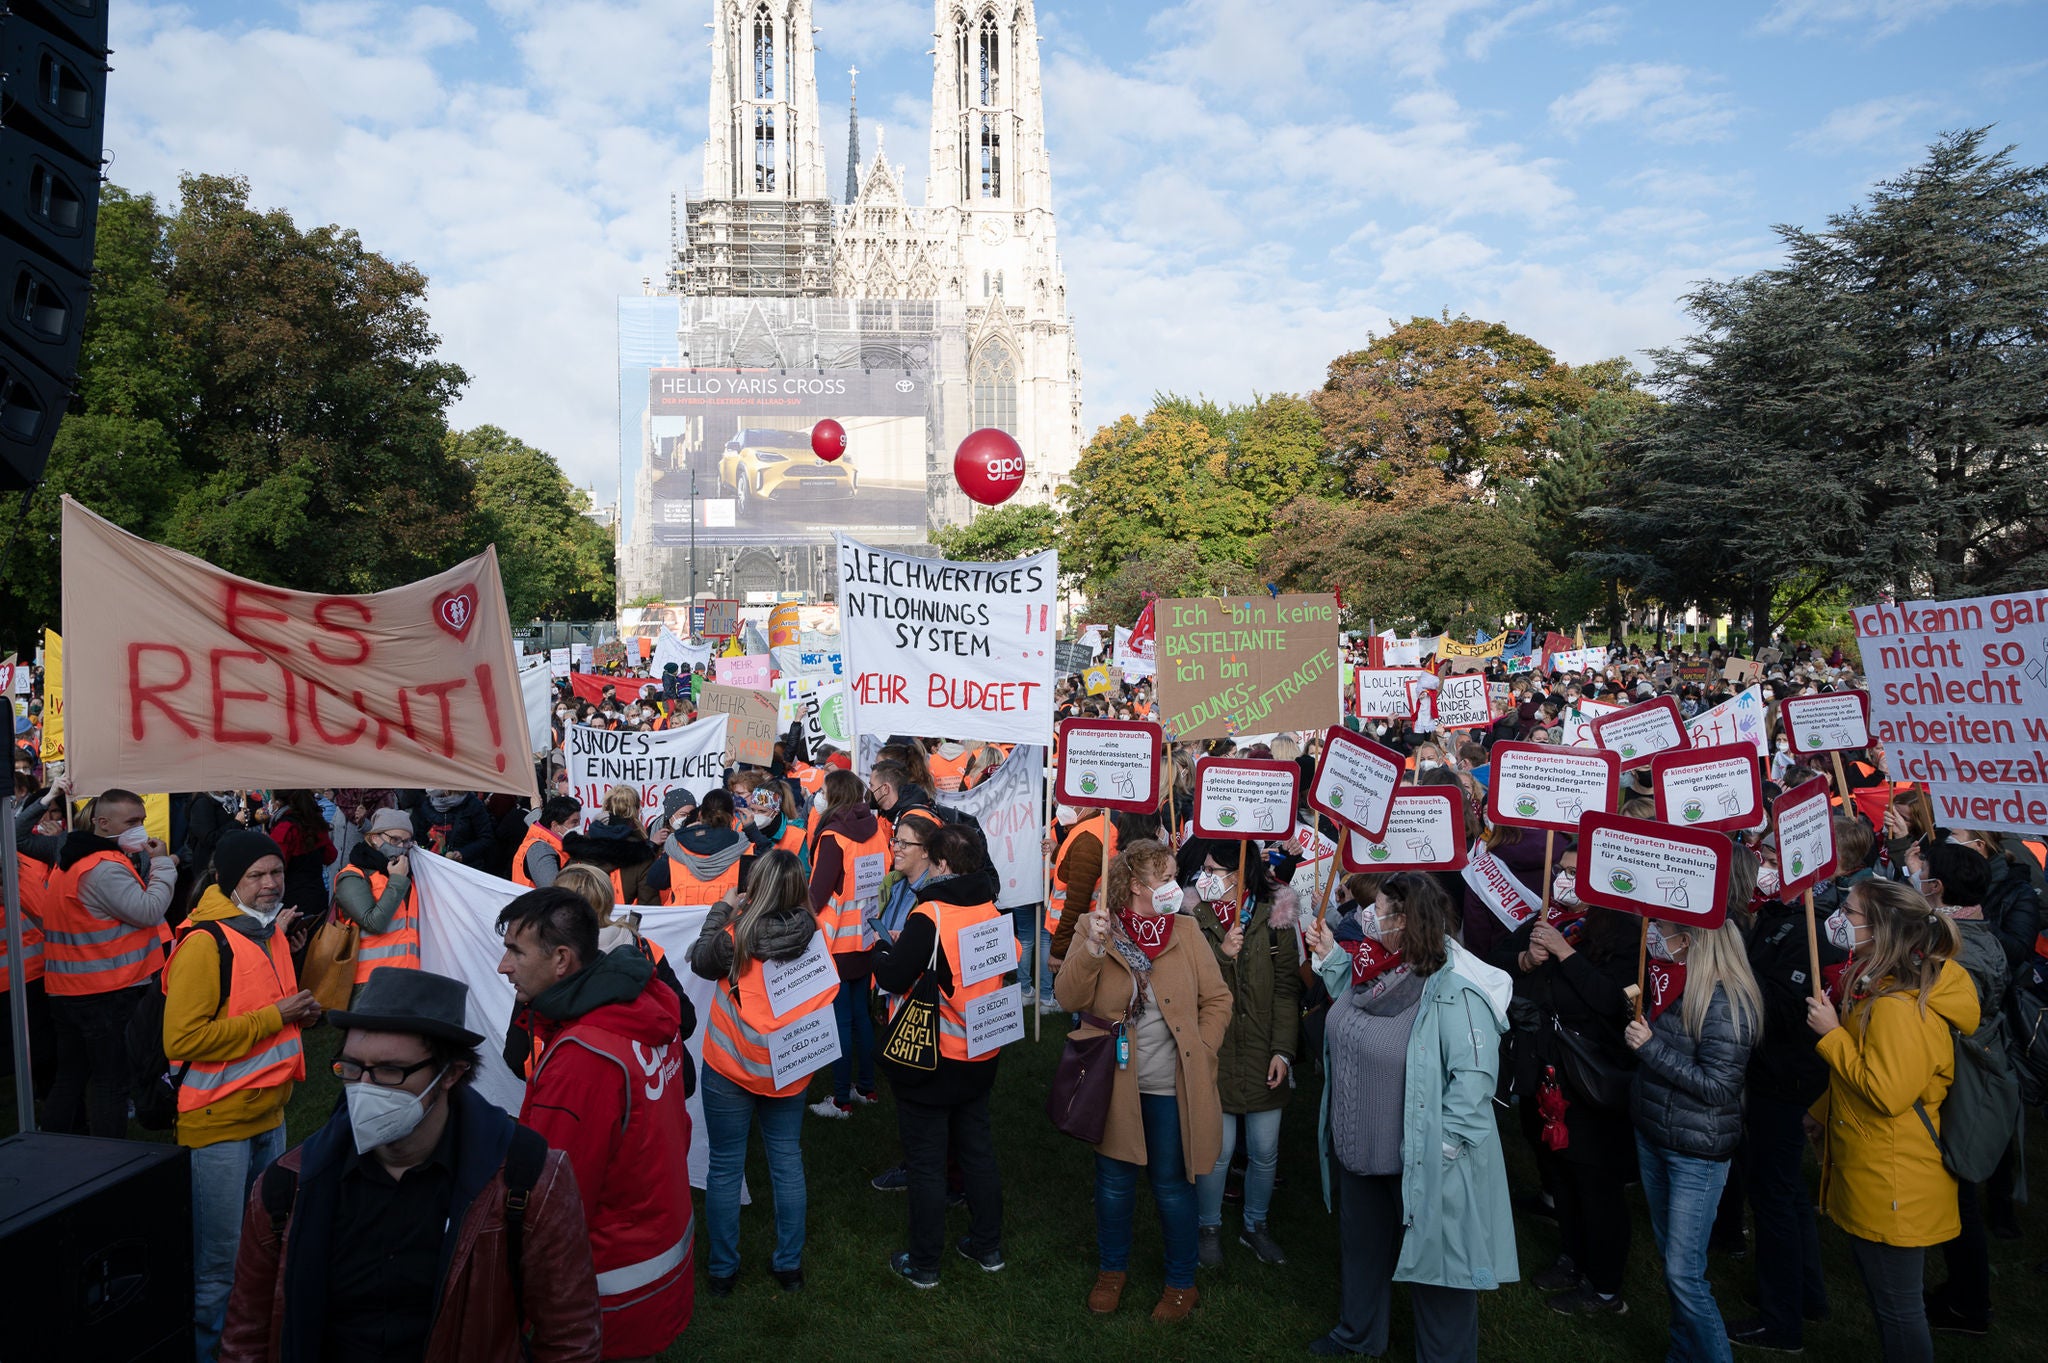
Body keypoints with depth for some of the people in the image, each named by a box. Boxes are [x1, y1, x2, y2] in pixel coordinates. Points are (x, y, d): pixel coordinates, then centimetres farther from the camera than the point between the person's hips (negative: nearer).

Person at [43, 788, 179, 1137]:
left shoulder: (72, 861, 13)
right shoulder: (105, 867, -20)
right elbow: (148, 912, -22)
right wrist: (162, 864, -13)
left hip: (67, 990, 10)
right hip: (108, 993, -10)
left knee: (70, 1077, 17)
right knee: (112, 1081, -1)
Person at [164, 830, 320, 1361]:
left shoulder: (273, 929, 9)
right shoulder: (205, 942, -18)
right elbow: (182, 1039, -23)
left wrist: (301, 1011, 3)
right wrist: (274, 1016, -22)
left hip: (268, 1113, 8)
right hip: (219, 1121, -8)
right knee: (219, 1259, 3)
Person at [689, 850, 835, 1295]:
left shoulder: (737, 935, -22)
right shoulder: (814, 933, -13)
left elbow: (700, 960, -4)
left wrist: (722, 909, 5)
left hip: (730, 1067, -3)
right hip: (788, 1069, 3)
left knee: (724, 1166, 12)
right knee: (787, 1161, 17)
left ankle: (723, 1270, 23)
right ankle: (789, 1265, 26)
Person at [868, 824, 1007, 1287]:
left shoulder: (928, 916, -23)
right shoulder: (990, 911, -3)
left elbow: (892, 977, -21)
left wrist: (884, 949, 0)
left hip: (930, 1061, -6)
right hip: (979, 1057, 6)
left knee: (926, 1162, 8)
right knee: (978, 1148, 20)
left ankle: (923, 1264, 20)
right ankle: (988, 1247, 32)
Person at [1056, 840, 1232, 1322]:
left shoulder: (1186, 931, -1)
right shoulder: (1094, 928, -5)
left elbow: (1217, 998, 3)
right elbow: (1068, 998, -15)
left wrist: (1201, 1052, -7)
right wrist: (1092, 949, -28)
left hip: (1171, 1085, 0)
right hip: (1114, 1082, 0)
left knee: (1171, 1184, 10)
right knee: (1114, 1180, 14)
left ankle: (1181, 1282, 30)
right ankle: (1112, 1269, 37)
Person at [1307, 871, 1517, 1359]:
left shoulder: (1453, 990, -27)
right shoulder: (1374, 966, -1)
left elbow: (1474, 1073, -27)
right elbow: (1352, 1003, 19)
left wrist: (1445, 1144, -24)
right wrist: (1330, 955, 7)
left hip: (1422, 1158, -8)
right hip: (1358, 1146, 9)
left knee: (1433, 1258, 12)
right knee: (1361, 1245, 27)